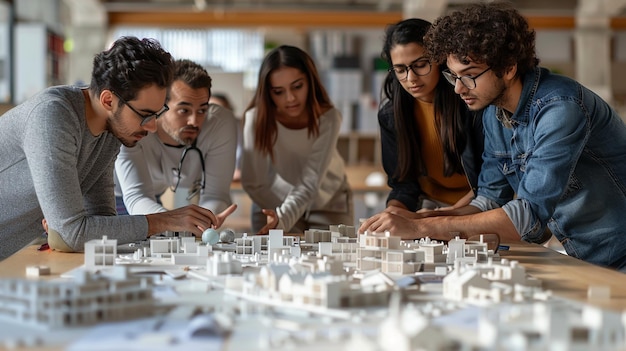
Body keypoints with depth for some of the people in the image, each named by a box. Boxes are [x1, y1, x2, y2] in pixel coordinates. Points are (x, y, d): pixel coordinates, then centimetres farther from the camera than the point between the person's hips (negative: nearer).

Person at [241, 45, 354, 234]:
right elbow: (252, 183, -18)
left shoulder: (328, 118, -27)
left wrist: (283, 217, -46)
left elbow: (310, 183, -31)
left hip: (328, 202, 0)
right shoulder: (256, 118, -25)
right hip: (275, 202, 0)